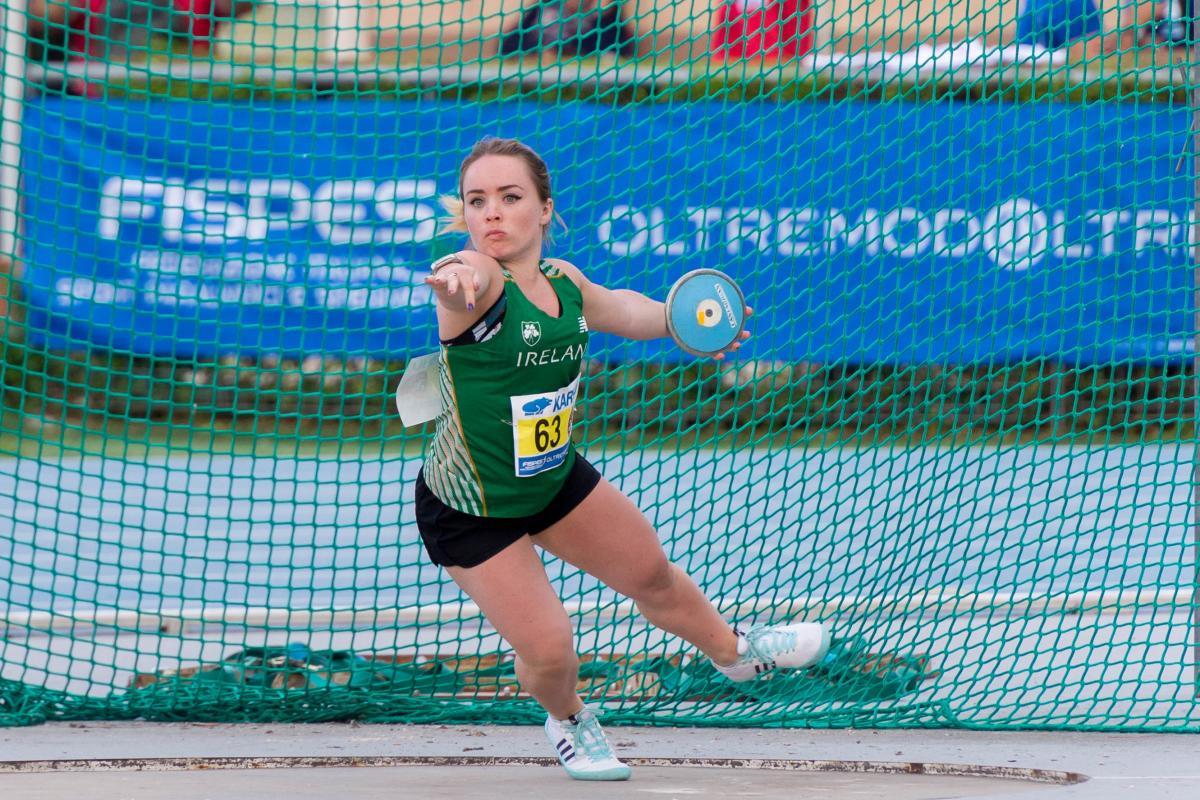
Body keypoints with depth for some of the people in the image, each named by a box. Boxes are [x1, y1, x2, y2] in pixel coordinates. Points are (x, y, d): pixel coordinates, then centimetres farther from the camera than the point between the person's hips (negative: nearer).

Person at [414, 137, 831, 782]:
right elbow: (470, 278, -59)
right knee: (548, 651, -7)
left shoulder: (563, 282, -9)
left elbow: (624, 310, 16)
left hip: (555, 479, 6)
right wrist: (460, 272, -80)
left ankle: (734, 652, 54)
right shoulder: (476, 284, -31)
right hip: (469, 512, -6)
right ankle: (566, 719, 30)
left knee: (651, 574, 23)